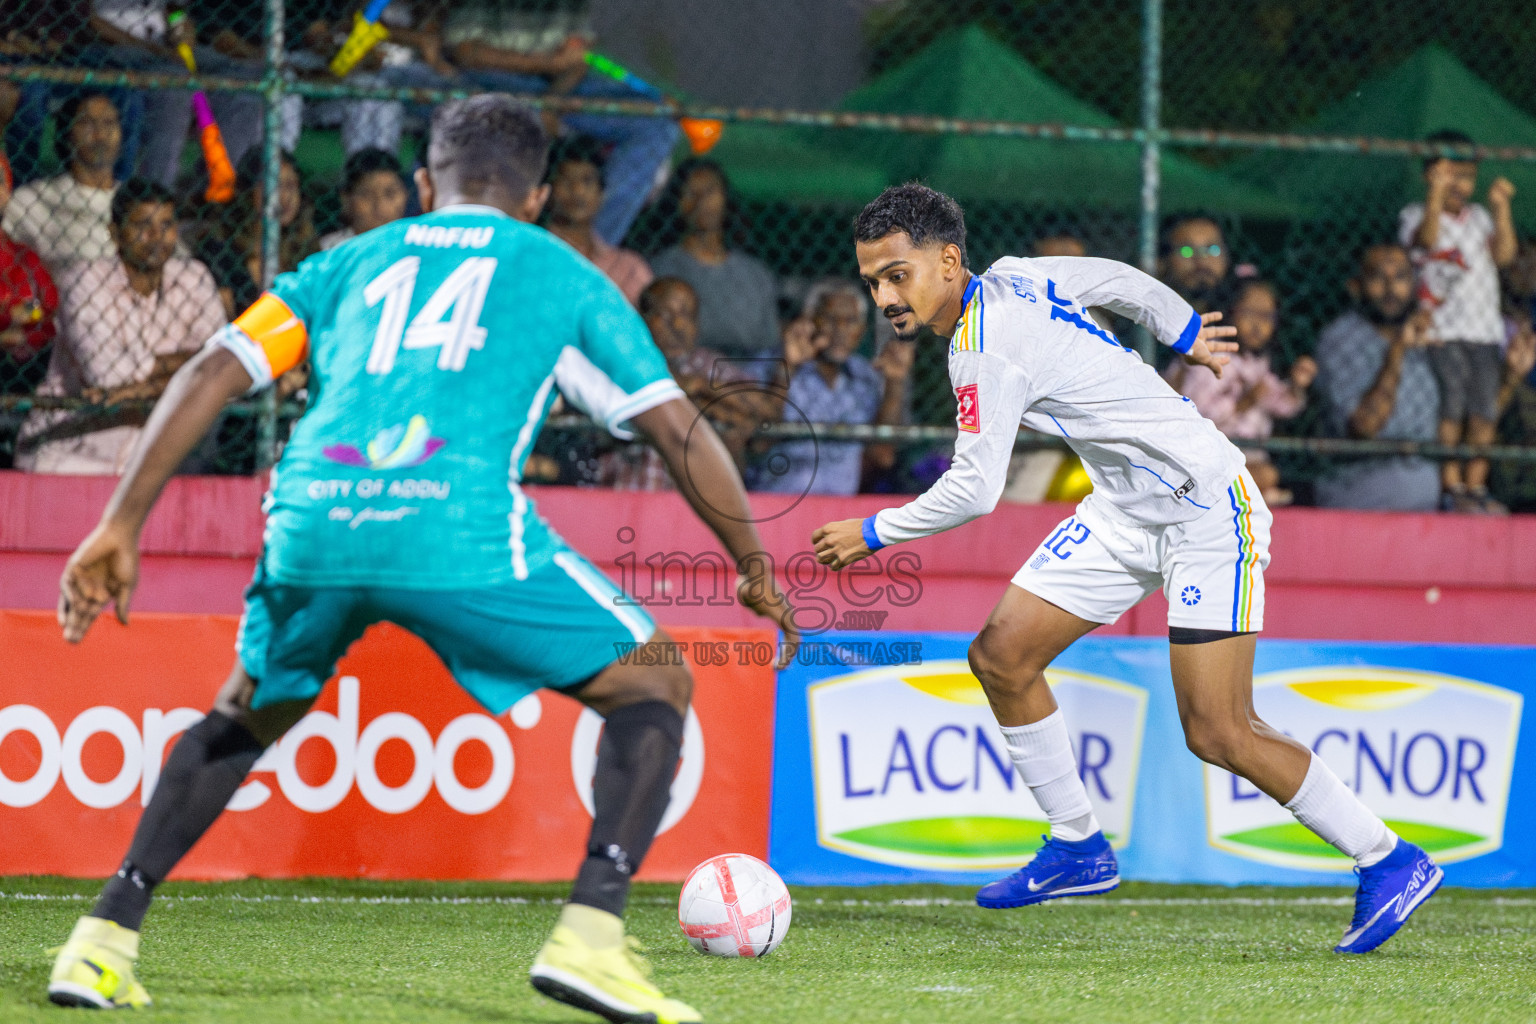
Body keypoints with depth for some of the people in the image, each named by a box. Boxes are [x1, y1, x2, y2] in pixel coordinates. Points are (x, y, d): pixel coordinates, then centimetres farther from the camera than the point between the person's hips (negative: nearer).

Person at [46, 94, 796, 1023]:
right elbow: (679, 430, 18)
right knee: (656, 687, 13)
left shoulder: (351, 262, 28)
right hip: (462, 529, -4)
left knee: (247, 716, 31)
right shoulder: (564, 274, 22)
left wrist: (121, 527, 18)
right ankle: (590, 935, -7)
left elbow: (209, 376, 18)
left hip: (312, 527, 4)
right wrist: (756, 567, 30)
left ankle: (104, 938, 20)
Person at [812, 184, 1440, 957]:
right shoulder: (1011, 279, 2)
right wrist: (1184, 333, 35)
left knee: (1217, 734, -14)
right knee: (1001, 657, 2)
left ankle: (1389, 862, -1)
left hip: (1204, 508, -10)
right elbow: (1122, 280, 18)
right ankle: (1078, 848, 15)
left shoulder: (985, 350, -23)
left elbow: (975, 491, -21)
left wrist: (874, 533, -6)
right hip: (1125, 508, 10)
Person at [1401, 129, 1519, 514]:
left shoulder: (1478, 216, 17)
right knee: (1450, 406, -11)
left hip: (1484, 330, 5)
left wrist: (1501, 208, -3)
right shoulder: (1416, 214, 1)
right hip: (1442, 332, -5)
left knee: (1485, 410, 2)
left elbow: (1504, 255, 5)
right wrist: (1436, 195, -32)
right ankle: (1450, 488, -9)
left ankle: (1475, 487, 7)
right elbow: (1427, 239, -21)